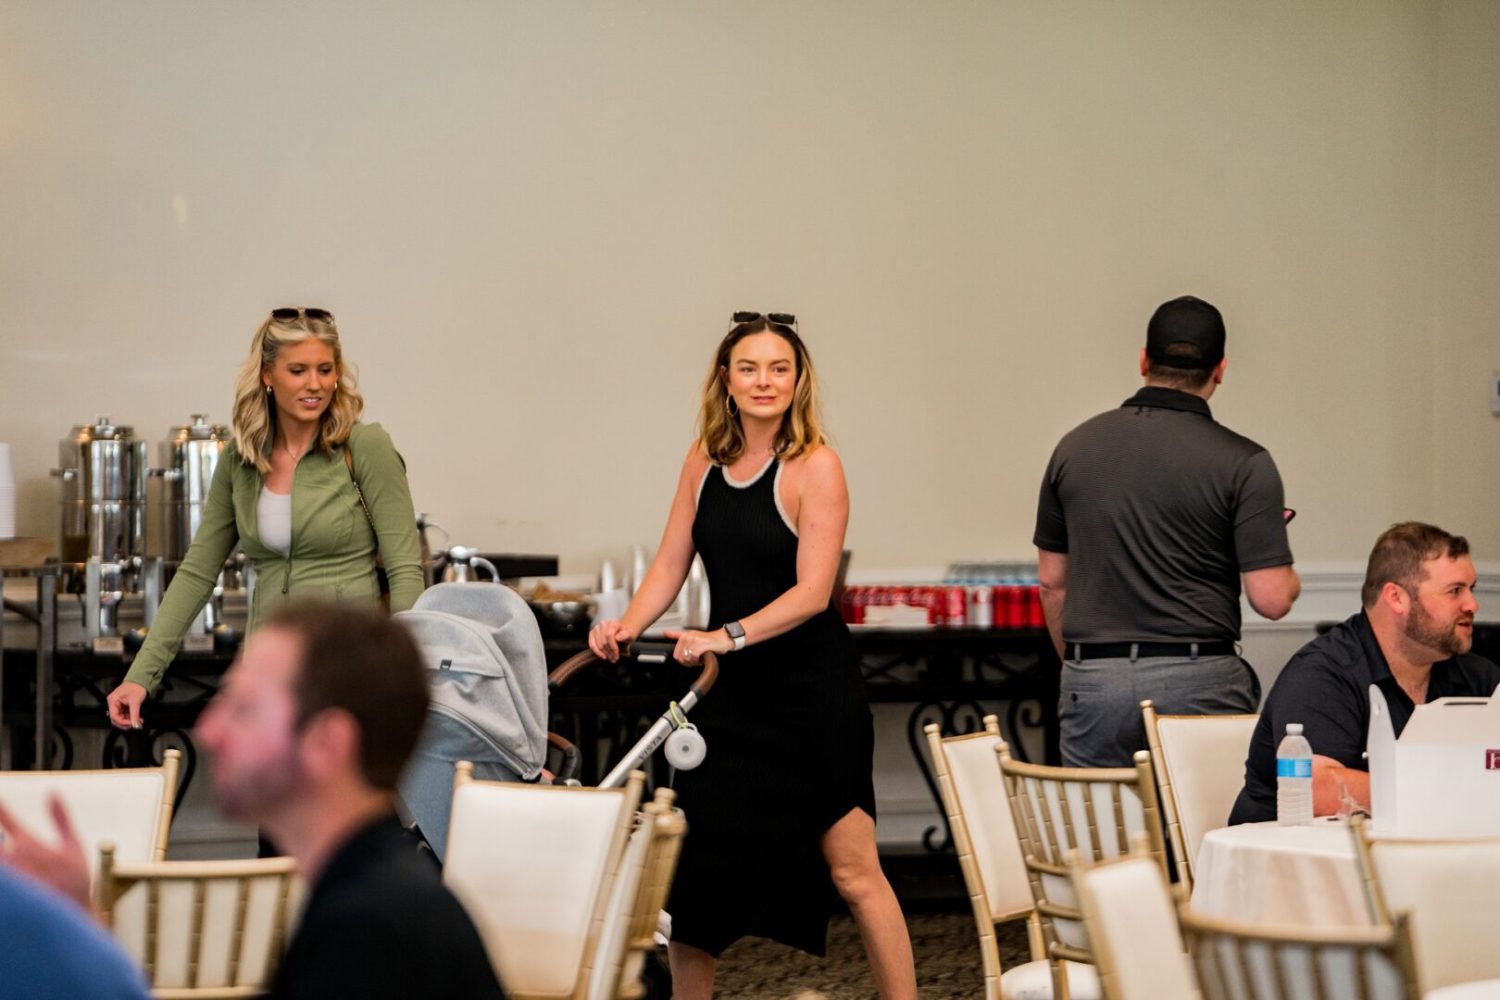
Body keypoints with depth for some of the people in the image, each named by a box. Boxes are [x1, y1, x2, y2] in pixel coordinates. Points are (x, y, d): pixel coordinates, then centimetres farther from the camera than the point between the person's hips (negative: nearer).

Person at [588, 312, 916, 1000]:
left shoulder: (814, 467, -11)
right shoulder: (705, 460, 6)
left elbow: (811, 592, -16)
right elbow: (670, 565, 9)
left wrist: (730, 635, -28)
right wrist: (627, 626, -9)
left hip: (812, 691, -6)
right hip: (730, 688, 6)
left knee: (852, 870, -3)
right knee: (694, 869, 6)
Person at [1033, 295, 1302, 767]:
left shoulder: (1075, 448, 7)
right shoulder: (1243, 463, -6)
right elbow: (1271, 599, -9)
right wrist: (1289, 575, 14)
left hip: (1093, 679, 3)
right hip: (1197, 677, -3)